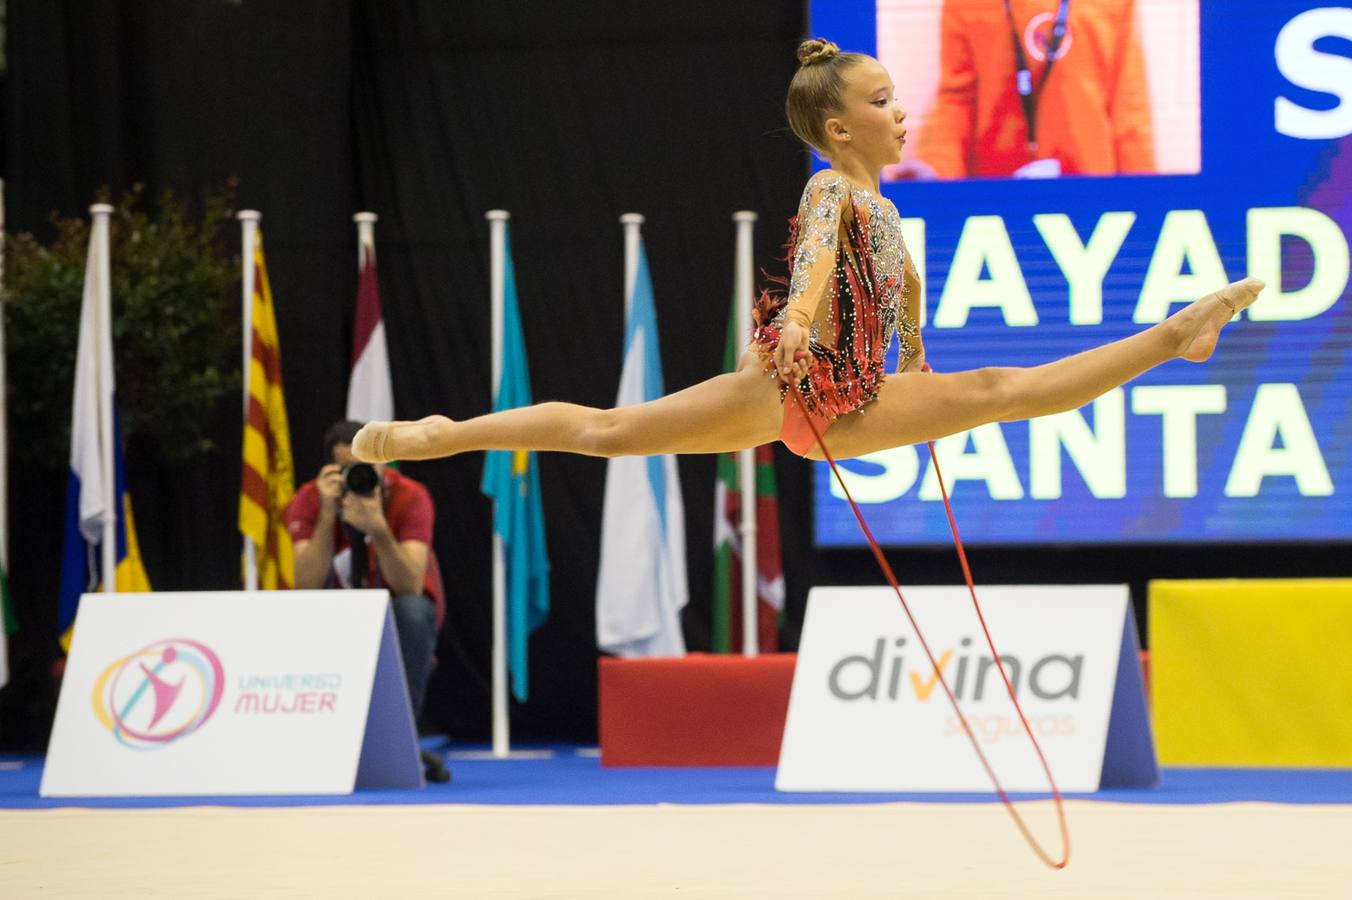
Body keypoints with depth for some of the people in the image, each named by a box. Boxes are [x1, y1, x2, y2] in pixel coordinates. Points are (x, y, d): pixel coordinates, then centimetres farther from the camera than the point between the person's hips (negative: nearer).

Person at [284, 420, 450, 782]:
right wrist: (328, 515, -37)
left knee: (412, 610, -35)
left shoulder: (410, 497, -22)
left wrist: (378, 528, -47)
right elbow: (308, 589, -29)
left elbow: (410, 588, -33)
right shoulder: (308, 503, -17)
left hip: (401, 620, -1)